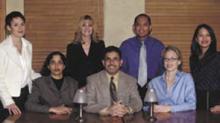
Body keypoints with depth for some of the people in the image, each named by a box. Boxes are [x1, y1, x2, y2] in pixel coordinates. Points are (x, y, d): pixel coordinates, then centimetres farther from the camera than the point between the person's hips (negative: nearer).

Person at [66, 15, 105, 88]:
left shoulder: (100, 45, 8)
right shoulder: (71, 47, 5)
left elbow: (103, 65, 5)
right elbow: (70, 70, 4)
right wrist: (82, 86, -6)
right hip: (79, 86, 0)